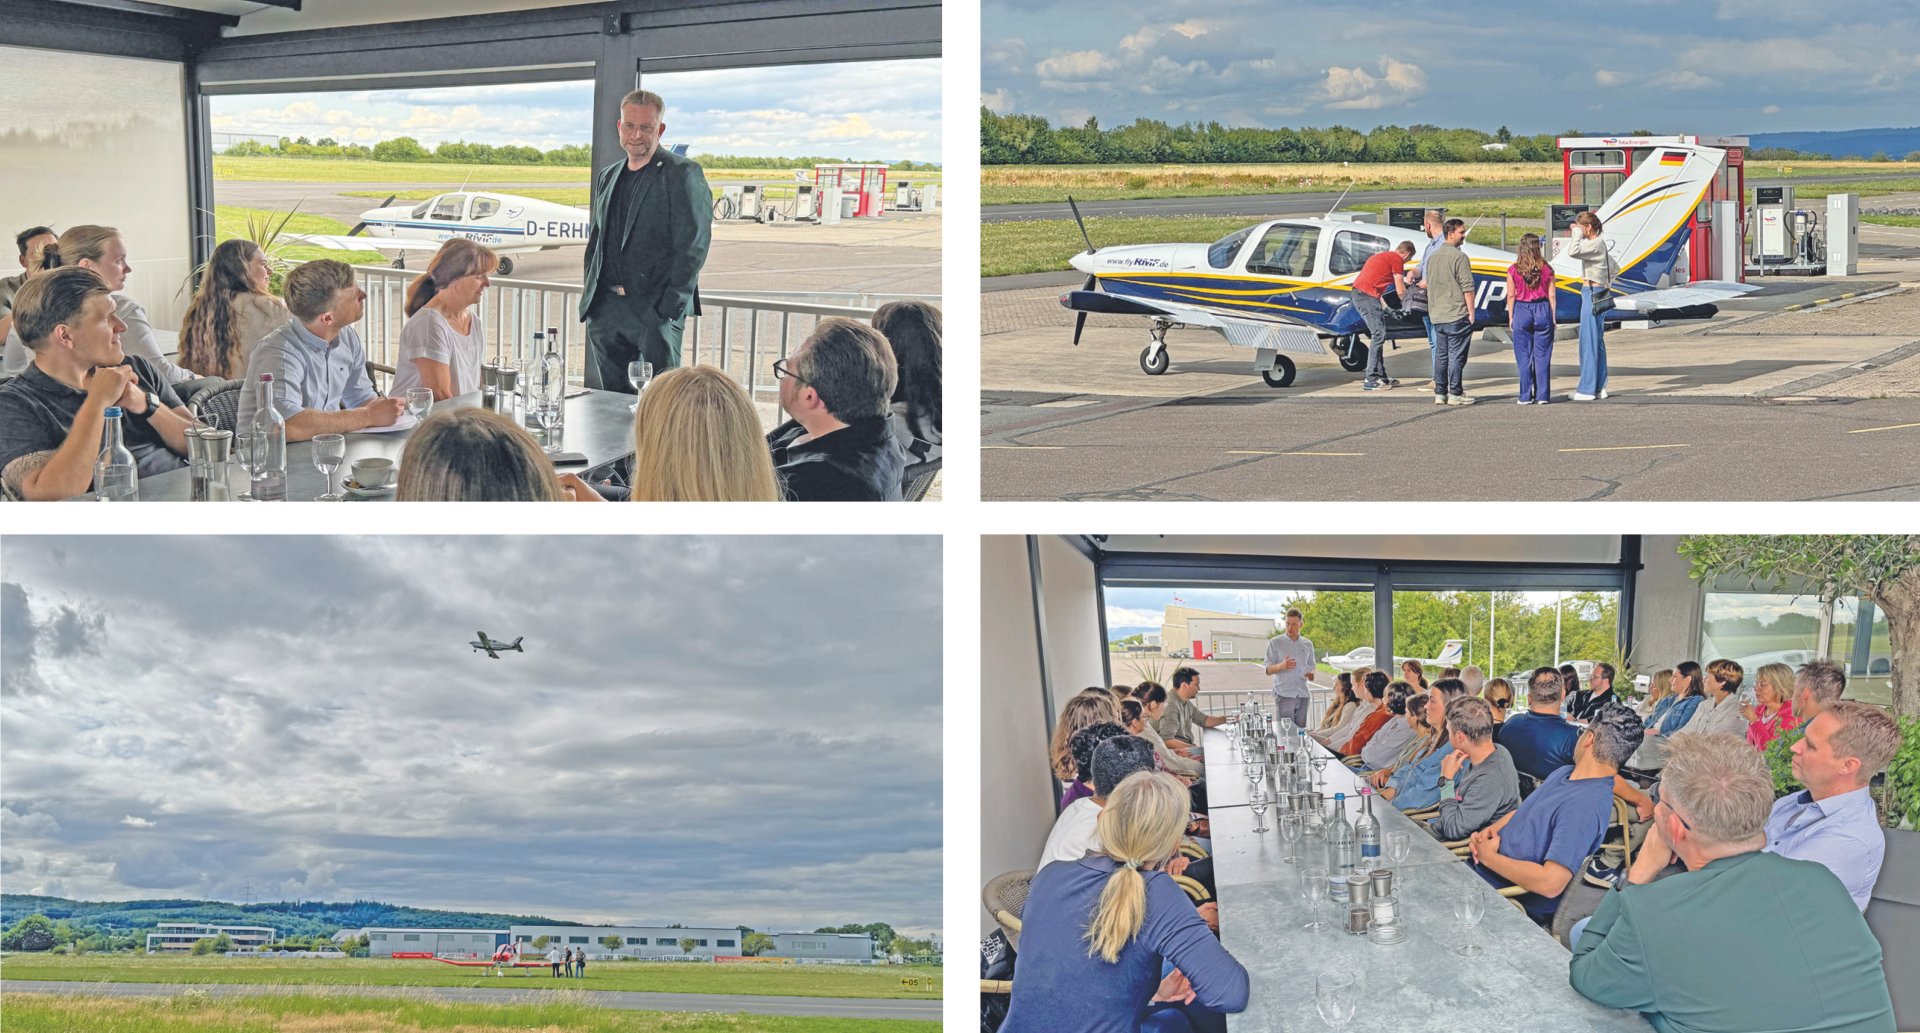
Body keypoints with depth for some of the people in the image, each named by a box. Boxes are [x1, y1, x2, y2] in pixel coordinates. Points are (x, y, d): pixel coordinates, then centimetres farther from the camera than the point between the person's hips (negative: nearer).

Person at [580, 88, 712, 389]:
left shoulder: (683, 174, -4)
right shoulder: (607, 177, 18)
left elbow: (693, 245, -10)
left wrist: (671, 305, -15)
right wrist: (590, 295, 12)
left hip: (655, 308, -6)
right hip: (604, 309, 6)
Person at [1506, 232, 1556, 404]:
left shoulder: (1513, 270, -5)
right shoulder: (1546, 269, -2)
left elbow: (1511, 296, -2)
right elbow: (1551, 295, 1)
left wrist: (1511, 317, 7)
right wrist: (1553, 317, 8)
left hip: (1521, 312, -1)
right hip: (1542, 310, 1)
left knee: (1523, 357, 5)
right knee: (1542, 356, 6)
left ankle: (1526, 396, 6)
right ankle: (1543, 396, 6)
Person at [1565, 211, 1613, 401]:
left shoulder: (1595, 244, -14)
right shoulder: (1598, 243, 17)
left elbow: (1572, 252, -29)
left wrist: (1576, 234, -15)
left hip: (1592, 294, -10)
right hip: (1599, 294, 10)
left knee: (1588, 340, -8)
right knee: (1597, 341, 12)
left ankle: (1587, 389, -7)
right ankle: (1600, 387, 16)